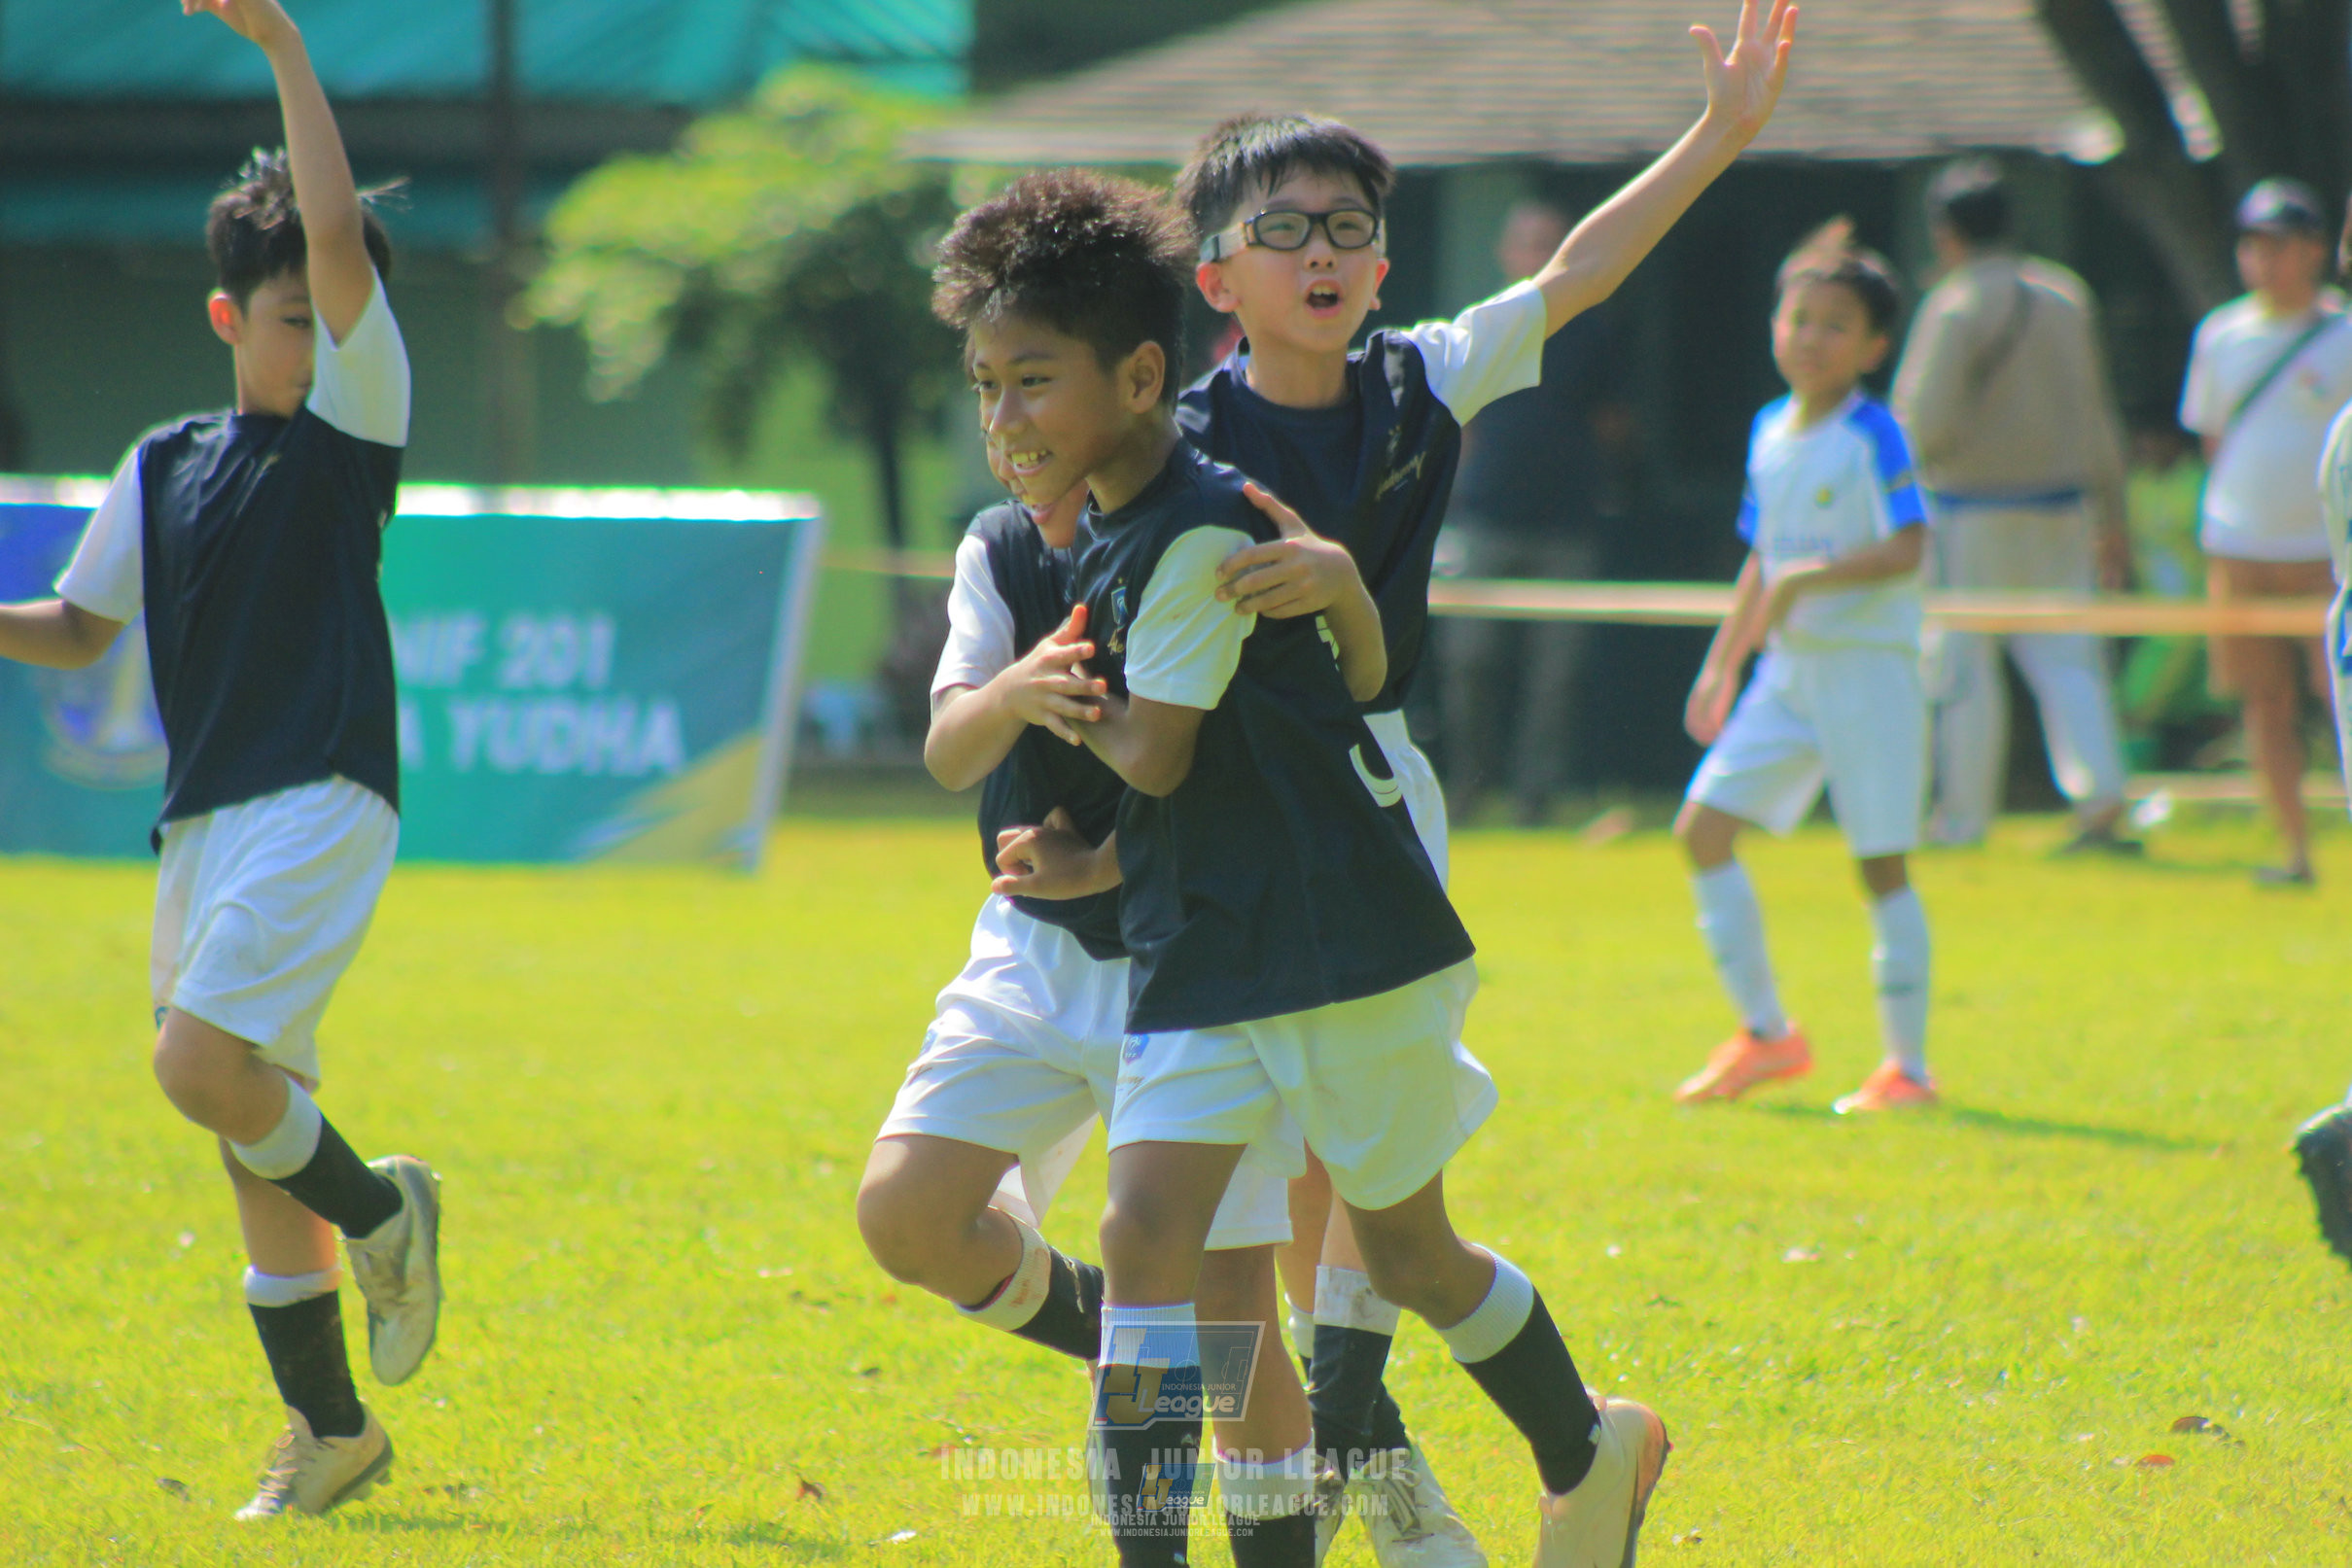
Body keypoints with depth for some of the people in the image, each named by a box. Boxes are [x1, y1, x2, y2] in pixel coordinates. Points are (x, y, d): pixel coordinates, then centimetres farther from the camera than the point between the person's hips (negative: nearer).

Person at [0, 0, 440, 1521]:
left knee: (202, 1063, -23)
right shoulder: (167, 466, 14)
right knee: (254, 1132, 7)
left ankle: (379, 1208, 4)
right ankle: (329, 1426, 16)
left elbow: (340, 239, -15)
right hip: (206, 814, 6)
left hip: (323, 800, -6)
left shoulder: (353, 420, -1)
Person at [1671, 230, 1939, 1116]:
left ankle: (1907, 1067, 4)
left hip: (1867, 666, -7)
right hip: (1788, 670, 7)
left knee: (1880, 861, -3)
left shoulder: (1873, 436, -11)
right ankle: (1765, 1035, 9)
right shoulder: (1770, 433, 11)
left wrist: (1809, 578, -29)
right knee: (1703, 827, 1)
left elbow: (1906, 549, -21)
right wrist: (1722, 663, 21)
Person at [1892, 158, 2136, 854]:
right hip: (2060, 505, 5)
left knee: (1963, 665, 4)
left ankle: (1963, 817, 10)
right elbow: (2100, 416, 14)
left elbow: (1927, 424, -20)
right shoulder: (2067, 295, 8)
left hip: (1974, 511, -5)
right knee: (2066, 657, 7)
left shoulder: (1955, 306, -12)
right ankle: (2100, 793, -8)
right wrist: (2112, 517, 20)